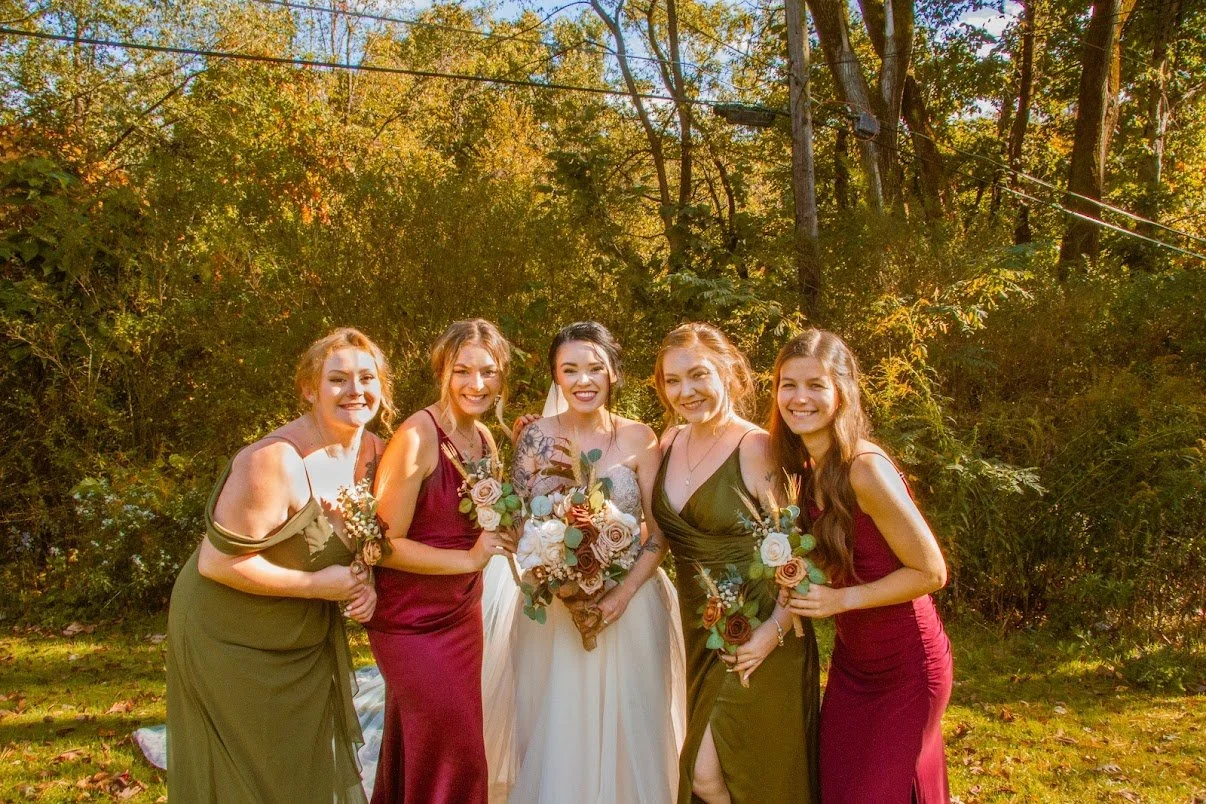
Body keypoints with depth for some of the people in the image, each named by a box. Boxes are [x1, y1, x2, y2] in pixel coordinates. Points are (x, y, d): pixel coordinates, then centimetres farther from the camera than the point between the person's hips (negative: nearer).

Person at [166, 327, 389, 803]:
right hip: (232, 639, -7)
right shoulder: (274, 461, -29)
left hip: (307, 640, 7)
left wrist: (364, 583, -10)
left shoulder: (374, 452, -5)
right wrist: (316, 584, -23)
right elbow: (217, 563, -27)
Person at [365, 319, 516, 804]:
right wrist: (469, 558, -23)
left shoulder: (484, 438, 4)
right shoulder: (416, 436, -20)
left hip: (462, 611, 7)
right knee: (455, 753, 0)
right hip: (412, 619, -7)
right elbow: (386, 543, -21)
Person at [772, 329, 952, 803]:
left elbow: (930, 572, -20)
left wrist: (841, 598, -22)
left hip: (905, 666, -7)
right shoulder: (803, 466, -1)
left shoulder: (865, 468, -25)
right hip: (852, 657, 7)